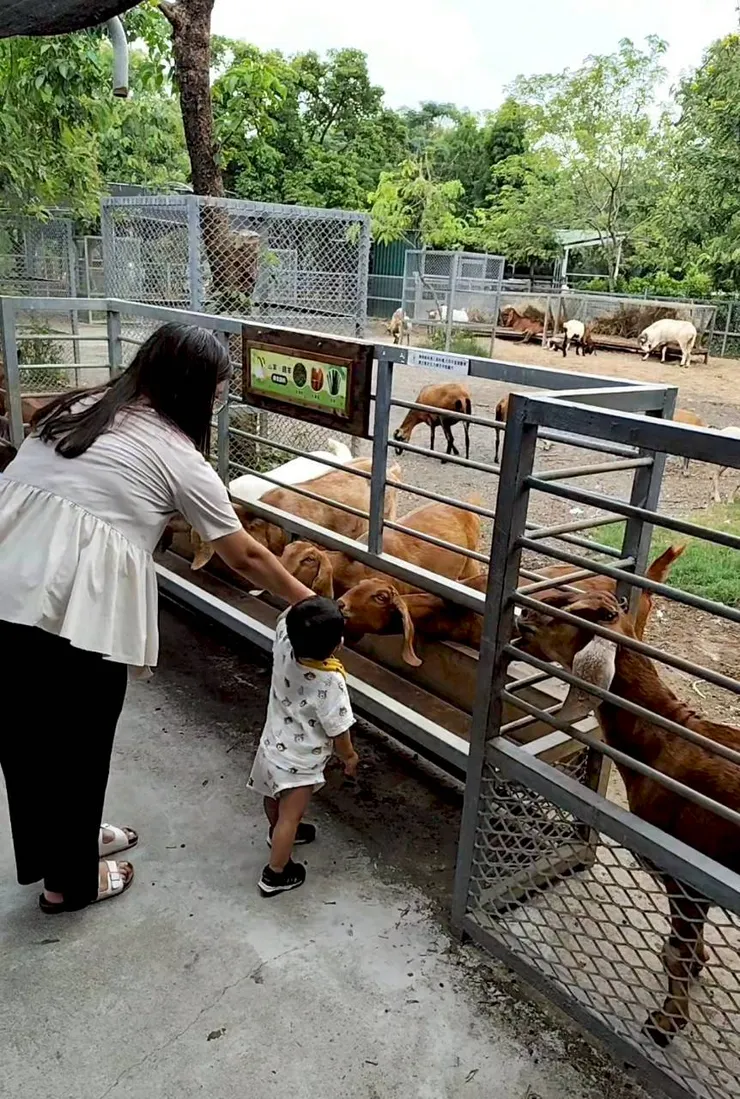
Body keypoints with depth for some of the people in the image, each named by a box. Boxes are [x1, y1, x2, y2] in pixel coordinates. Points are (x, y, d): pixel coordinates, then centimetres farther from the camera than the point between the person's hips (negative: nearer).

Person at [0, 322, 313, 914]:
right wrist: (307, 601, 19)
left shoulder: (80, 406, 17)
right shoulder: (180, 458, 0)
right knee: (77, 744, 15)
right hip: (71, 611, -7)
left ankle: (58, 843, 48)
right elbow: (246, 558, 6)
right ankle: (70, 881, 36)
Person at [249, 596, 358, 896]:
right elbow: (338, 731, -20)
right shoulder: (330, 682, -35)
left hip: (272, 745, 7)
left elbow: (288, 617, 0)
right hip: (299, 762, -7)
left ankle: (278, 831, 59)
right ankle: (275, 875, 31)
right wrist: (349, 756, -3)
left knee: (274, 798, 31)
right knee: (290, 815, 14)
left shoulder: (283, 644, -24)